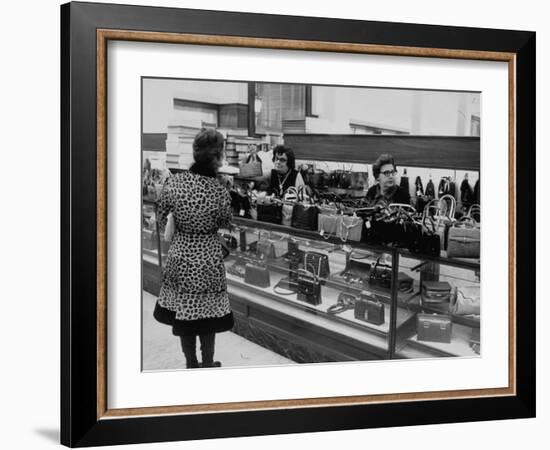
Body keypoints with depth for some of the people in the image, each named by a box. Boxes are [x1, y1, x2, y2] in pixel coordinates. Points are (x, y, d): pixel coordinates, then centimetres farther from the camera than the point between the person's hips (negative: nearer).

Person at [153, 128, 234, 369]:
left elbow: (163, 218, 0)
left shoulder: (174, 182, -14)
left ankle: (191, 364, 31)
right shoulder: (220, 192, -20)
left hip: (179, 255, 2)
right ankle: (208, 364, 29)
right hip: (207, 258, -2)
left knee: (181, 311, 17)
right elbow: (225, 223, -2)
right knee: (206, 313, 14)